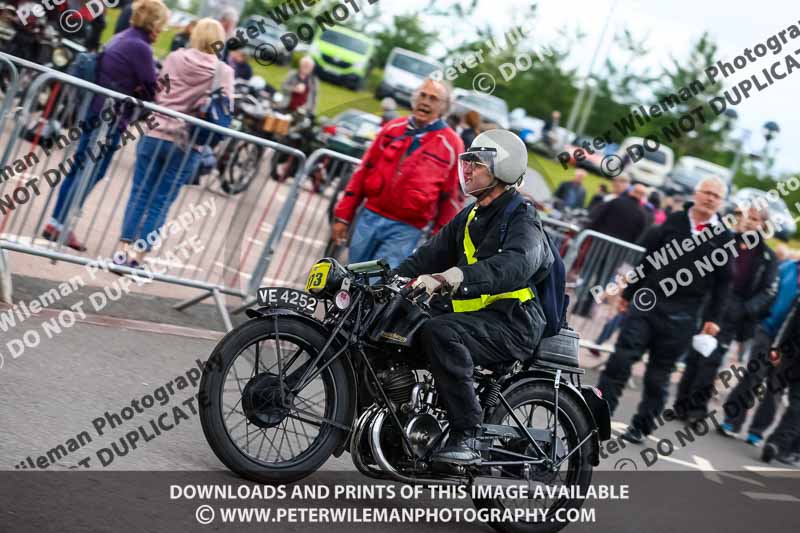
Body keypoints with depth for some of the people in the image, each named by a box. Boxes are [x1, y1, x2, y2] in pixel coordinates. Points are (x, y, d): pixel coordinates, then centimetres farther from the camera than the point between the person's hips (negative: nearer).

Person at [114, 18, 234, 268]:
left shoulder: (174, 58, 2)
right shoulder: (223, 71, -5)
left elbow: (157, 92, 10)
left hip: (155, 134, 2)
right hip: (186, 145, -1)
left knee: (139, 195, 9)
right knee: (160, 203, 5)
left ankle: (125, 250, 7)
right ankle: (137, 255, 5)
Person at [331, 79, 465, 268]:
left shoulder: (451, 144, -4)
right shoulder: (392, 128, 7)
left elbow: (451, 198, -2)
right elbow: (363, 172, 11)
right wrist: (344, 216, 9)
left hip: (405, 230, -4)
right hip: (370, 217, 4)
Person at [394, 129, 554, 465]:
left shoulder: (522, 219, -9)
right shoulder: (467, 219, 20)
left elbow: (514, 265, -31)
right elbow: (430, 255, 13)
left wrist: (451, 278, -45)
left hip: (513, 323, -8)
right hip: (472, 315, 9)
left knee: (439, 332, -34)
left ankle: (465, 436, -32)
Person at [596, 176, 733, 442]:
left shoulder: (723, 237, 2)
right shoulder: (673, 222, 4)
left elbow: (722, 281, 4)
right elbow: (647, 259, 8)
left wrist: (712, 318, -1)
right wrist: (628, 293, 9)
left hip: (681, 316, 0)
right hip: (648, 301, 1)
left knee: (658, 376, 6)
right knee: (620, 360, -8)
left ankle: (641, 426, 19)